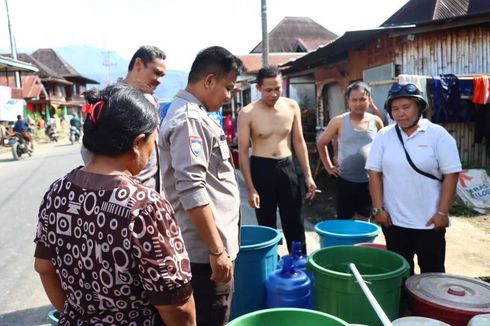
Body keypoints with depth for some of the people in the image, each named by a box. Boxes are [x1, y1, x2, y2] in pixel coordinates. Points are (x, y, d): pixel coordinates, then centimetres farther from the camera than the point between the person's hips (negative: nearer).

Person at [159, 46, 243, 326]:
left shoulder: (192, 115, 14)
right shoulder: (190, 120, -18)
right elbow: (192, 193, -25)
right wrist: (217, 250, -21)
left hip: (213, 243, 10)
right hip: (207, 249, -10)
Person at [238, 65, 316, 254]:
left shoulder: (292, 107, 1)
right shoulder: (247, 113, -9)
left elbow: (299, 142, 9)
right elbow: (243, 151, -8)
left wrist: (308, 175, 5)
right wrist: (250, 188, -11)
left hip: (287, 167, 3)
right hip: (261, 169, -3)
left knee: (295, 224, 10)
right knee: (267, 225, 10)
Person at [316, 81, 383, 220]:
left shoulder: (375, 121, 0)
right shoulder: (339, 121, -7)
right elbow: (321, 143, 4)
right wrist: (328, 166, 1)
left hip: (369, 180, 2)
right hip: (345, 180, -2)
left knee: (364, 221, 14)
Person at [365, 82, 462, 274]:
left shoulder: (438, 135, -6)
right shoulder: (384, 136, 1)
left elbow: (451, 175, -6)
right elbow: (375, 173, 2)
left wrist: (442, 212, -10)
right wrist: (378, 208, -4)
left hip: (429, 221, -2)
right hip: (393, 220, 2)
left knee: (432, 272, 11)